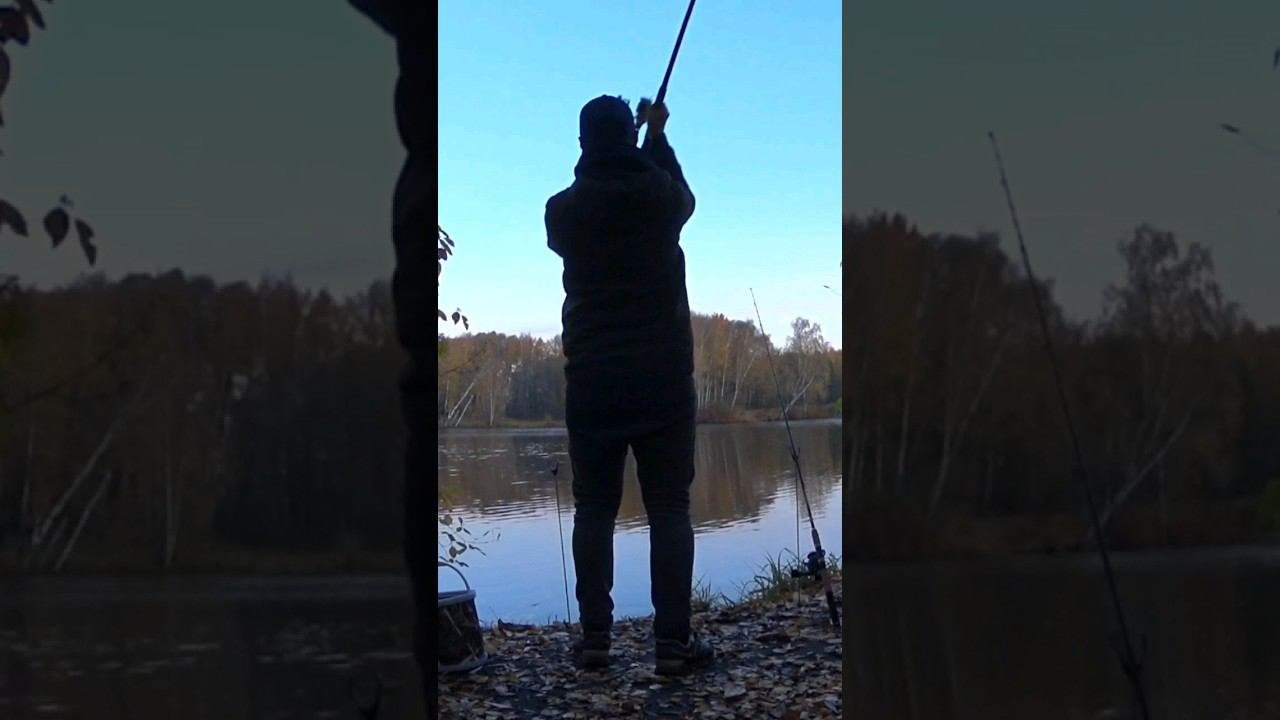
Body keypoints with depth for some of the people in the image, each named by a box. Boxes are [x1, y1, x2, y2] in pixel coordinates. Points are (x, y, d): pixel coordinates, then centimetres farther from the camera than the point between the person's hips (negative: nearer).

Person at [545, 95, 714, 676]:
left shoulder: (562, 209, 3)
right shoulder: (661, 195, 0)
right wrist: (658, 136, 37)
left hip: (590, 380, 2)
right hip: (663, 376, -1)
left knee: (594, 509, 7)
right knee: (669, 508, 1)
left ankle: (595, 637, 7)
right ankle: (673, 639, 0)